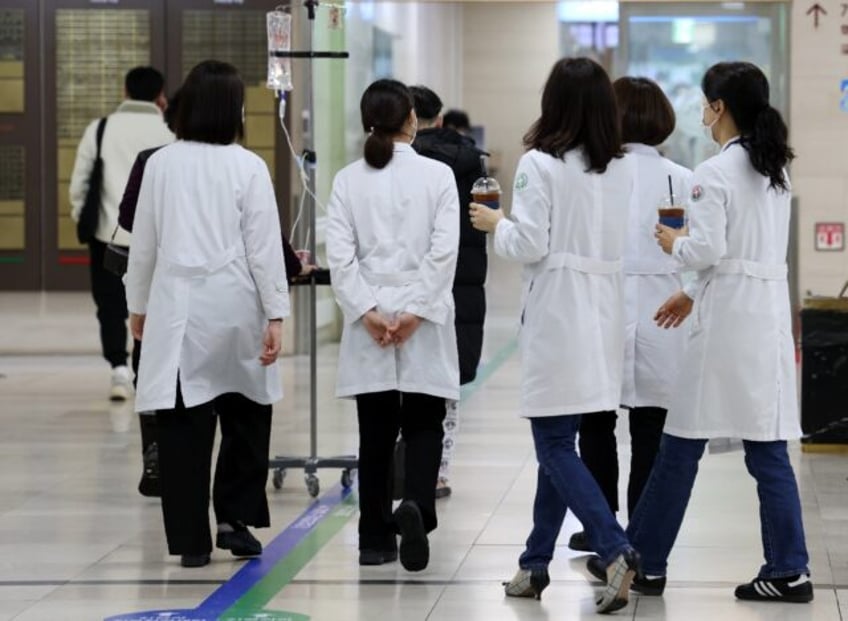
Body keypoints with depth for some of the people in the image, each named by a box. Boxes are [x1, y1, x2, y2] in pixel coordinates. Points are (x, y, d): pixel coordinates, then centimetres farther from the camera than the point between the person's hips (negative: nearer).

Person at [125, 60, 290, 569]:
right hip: (234, 306, -2)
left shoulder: (161, 164, 1)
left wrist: (139, 306, 18)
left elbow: (144, 244, 7)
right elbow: (265, 248, -6)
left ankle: (191, 540, 7)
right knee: (246, 416, 16)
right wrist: (275, 315, -3)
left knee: (184, 423, 4)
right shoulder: (248, 167, -6)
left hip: (177, 308, 2)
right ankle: (235, 518, 12)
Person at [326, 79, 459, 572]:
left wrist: (368, 311, -7)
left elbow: (340, 255, -6)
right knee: (423, 425, 6)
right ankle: (416, 506, -19)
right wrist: (415, 311, -10)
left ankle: (376, 540, 11)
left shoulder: (348, 180, 2)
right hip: (424, 323, -2)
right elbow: (444, 250, -11)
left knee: (376, 432, 9)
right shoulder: (437, 175, -3)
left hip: (369, 319, 2)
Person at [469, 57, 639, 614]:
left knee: (555, 444, -2)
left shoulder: (541, 165, -11)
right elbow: (625, 242, 8)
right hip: (603, 312, 6)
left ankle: (615, 550, -18)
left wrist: (496, 224, 6)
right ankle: (536, 564, 20)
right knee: (558, 441, 15)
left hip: (557, 313, -6)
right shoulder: (624, 169, 6)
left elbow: (529, 246, -12)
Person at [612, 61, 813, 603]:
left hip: (727, 319, -7)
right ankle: (788, 569, 4)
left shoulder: (716, 172, -13)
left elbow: (708, 250, -18)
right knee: (768, 448, 7)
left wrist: (674, 244, 3)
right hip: (770, 311, 7)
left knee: (682, 447, 3)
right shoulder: (777, 171, 12)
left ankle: (644, 561, 11)